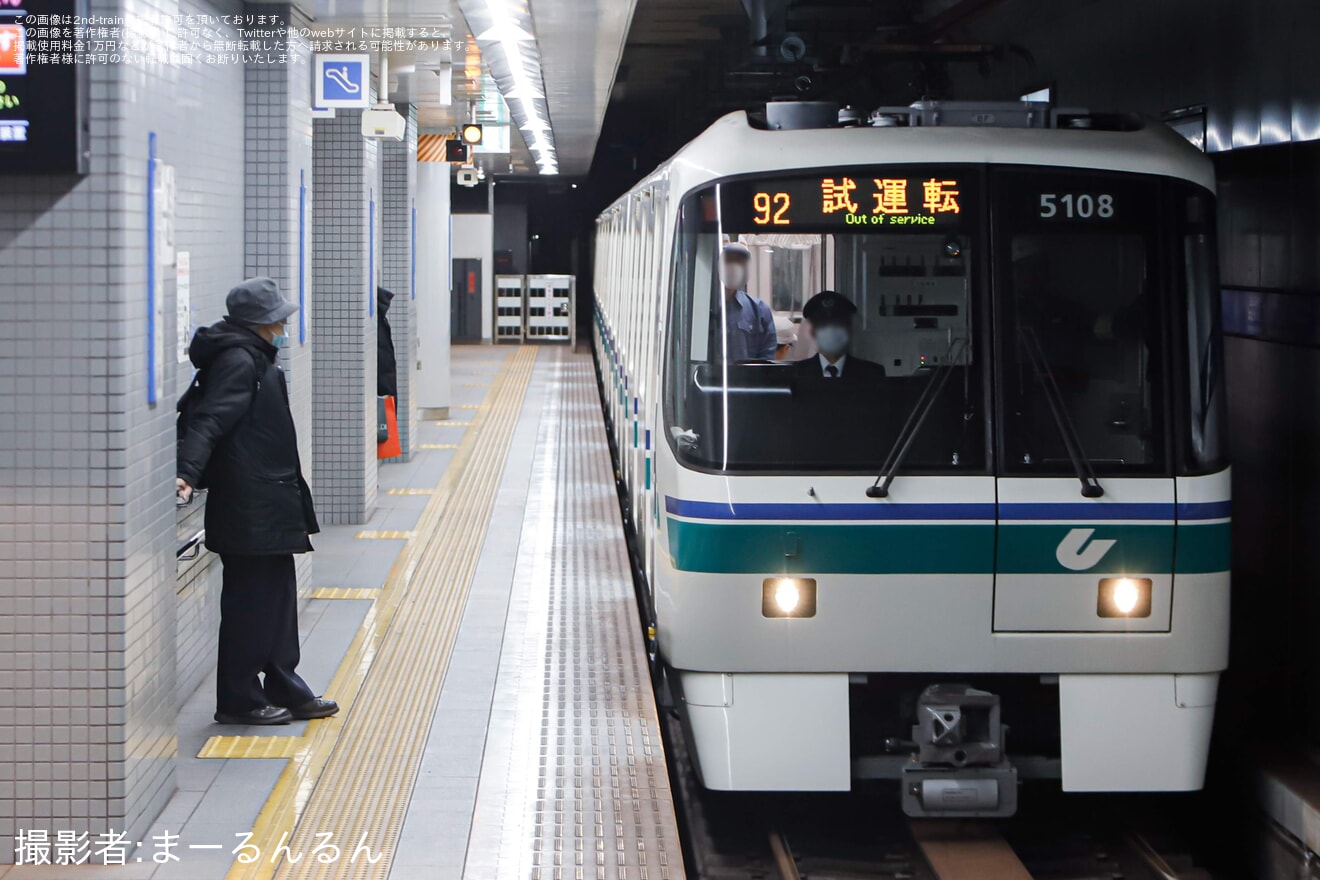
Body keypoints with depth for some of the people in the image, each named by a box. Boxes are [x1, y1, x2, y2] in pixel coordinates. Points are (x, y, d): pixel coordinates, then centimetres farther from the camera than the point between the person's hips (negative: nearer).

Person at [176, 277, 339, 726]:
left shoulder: (252, 359, 15)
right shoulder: (239, 362, -16)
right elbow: (210, 419, -28)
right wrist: (189, 471, -40)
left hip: (268, 509, 10)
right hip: (250, 512, -10)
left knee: (277, 598, 16)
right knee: (250, 603, -3)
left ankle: (285, 690, 24)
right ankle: (239, 700, 5)